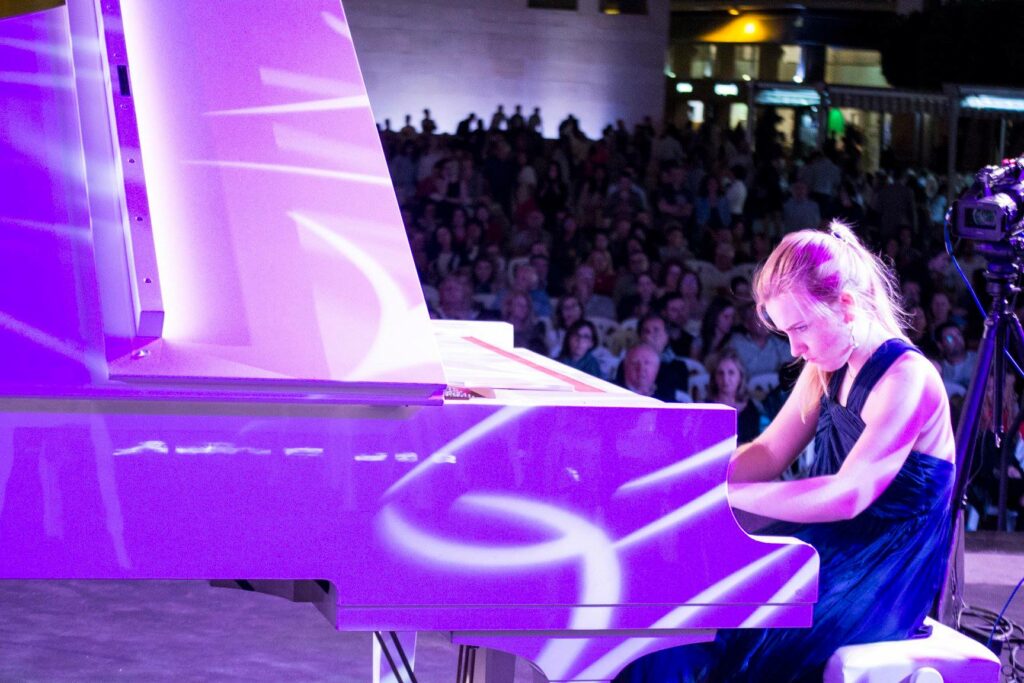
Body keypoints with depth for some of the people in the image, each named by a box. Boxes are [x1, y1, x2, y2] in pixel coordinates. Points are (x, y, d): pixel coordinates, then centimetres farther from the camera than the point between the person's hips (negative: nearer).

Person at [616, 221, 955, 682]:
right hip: (829, 548, 8)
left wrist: (722, 493, -27)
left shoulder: (906, 378, -18)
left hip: (883, 581, -8)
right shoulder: (828, 368, 10)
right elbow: (768, 455, 10)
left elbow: (848, 495, -27)